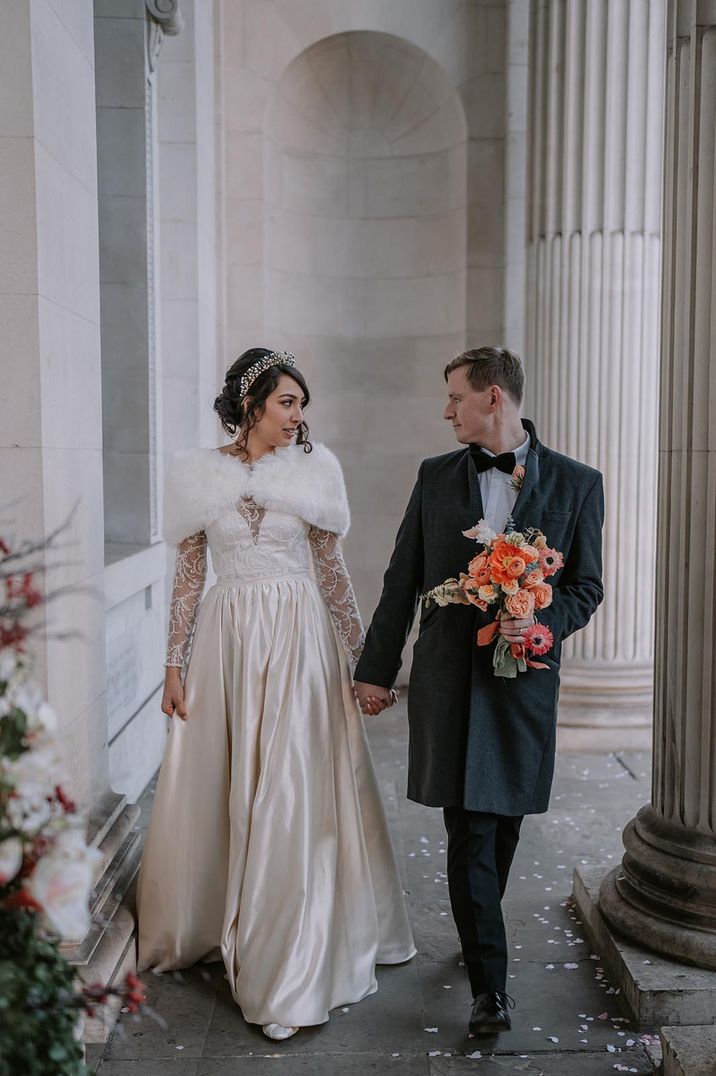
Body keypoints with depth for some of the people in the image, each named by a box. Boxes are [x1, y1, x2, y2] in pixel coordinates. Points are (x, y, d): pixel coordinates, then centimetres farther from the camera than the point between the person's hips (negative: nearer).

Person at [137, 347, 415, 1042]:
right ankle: (209, 927, 33)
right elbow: (187, 577, 5)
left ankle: (288, 964, 11)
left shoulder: (311, 470, 2)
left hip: (299, 641, -1)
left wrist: (362, 656, 3)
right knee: (214, 791, 10)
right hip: (225, 642, 1)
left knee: (294, 796, -1)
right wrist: (174, 666, 1)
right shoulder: (200, 475, 3)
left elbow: (332, 572, 5)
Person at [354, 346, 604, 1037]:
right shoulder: (436, 476, 5)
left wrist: (539, 619, -17)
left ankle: (478, 932, 41)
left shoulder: (575, 483, 1)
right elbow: (402, 582, 7)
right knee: (470, 833, -2)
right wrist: (375, 670, 7)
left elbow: (587, 587, 4)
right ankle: (489, 987, 9)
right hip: (447, 677, 0)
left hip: (524, 679, 0)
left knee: (502, 825, 15)